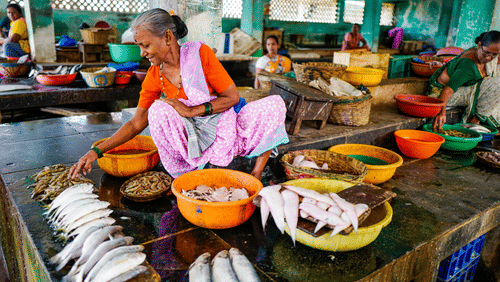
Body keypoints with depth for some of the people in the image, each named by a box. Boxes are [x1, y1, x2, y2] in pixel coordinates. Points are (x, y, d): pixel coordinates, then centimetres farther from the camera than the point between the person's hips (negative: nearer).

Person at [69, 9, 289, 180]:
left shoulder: (199, 53, -12)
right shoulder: (153, 77, -4)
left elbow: (232, 97, -12)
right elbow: (136, 123, 1)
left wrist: (191, 111, -21)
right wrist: (96, 151, -6)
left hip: (223, 131, 0)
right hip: (190, 140, 1)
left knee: (275, 104, -19)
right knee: (158, 110, -28)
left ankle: (255, 177, -12)